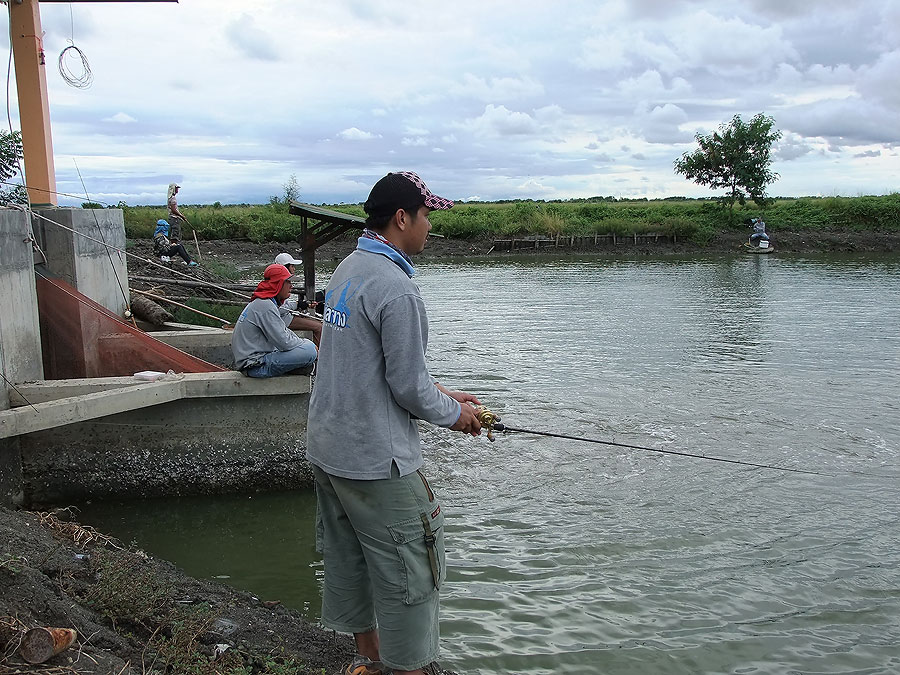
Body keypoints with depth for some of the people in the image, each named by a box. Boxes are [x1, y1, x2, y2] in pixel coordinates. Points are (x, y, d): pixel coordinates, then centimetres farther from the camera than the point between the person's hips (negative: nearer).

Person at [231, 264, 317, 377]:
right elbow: (284, 342, -21)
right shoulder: (266, 306, -18)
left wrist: (303, 342, 8)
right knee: (309, 350, -23)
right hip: (256, 367, -11)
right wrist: (305, 343, -5)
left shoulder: (260, 302, 15)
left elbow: (283, 331, 20)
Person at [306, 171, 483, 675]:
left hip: (326, 449, 10)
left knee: (349, 560, 21)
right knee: (408, 573, 4)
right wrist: (453, 414, 1)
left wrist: (442, 392, 15)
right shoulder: (397, 289, -21)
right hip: (377, 462, -10)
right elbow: (408, 387, -18)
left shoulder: (347, 269, 9)